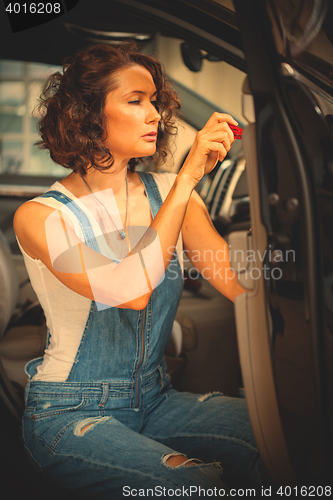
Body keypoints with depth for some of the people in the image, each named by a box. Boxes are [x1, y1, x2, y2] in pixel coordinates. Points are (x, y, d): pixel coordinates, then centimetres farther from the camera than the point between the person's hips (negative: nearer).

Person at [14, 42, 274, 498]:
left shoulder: (167, 193, 1)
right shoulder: (40, 216, -12)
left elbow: (244, 285, -9)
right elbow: (133, 290, -28)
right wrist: (189, 176, -24)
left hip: (155, 401, 4)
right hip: (69, 413, -4)